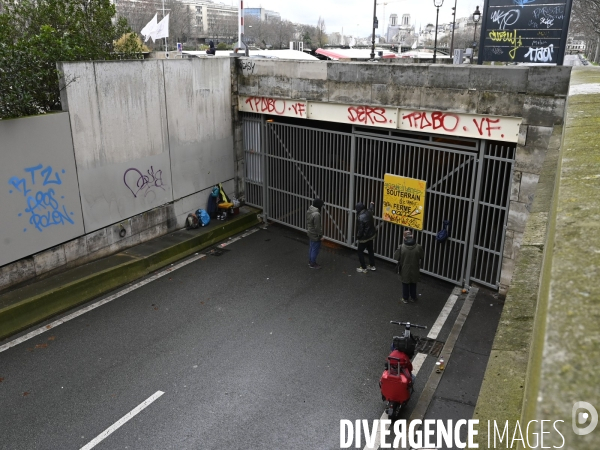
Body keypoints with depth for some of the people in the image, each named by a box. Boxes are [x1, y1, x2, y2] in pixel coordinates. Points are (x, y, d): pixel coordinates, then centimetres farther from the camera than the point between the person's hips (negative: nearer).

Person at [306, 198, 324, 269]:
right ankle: (313, 264, 21)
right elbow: (317, 227, -25)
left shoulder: (309, 211, -3)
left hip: (309, 233, 9)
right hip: (315, 235, -9)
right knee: (315, 250, 7)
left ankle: (310, 262, 37)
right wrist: (320, 236, -15)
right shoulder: (316, 214, -30)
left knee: (311, 248, 23)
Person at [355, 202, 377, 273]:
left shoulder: (360, 217, -28)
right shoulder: (369, 212, -6)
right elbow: (372, 209, 20)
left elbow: (360, 229, -23)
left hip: (364, 238, -8)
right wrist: (372, 204, 42)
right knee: (370, 250, 21)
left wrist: (358, 237, -5)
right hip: (371, 235, 8)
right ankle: (372, 266, 33)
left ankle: (363, 268, 12)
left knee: (360, 252, 8)